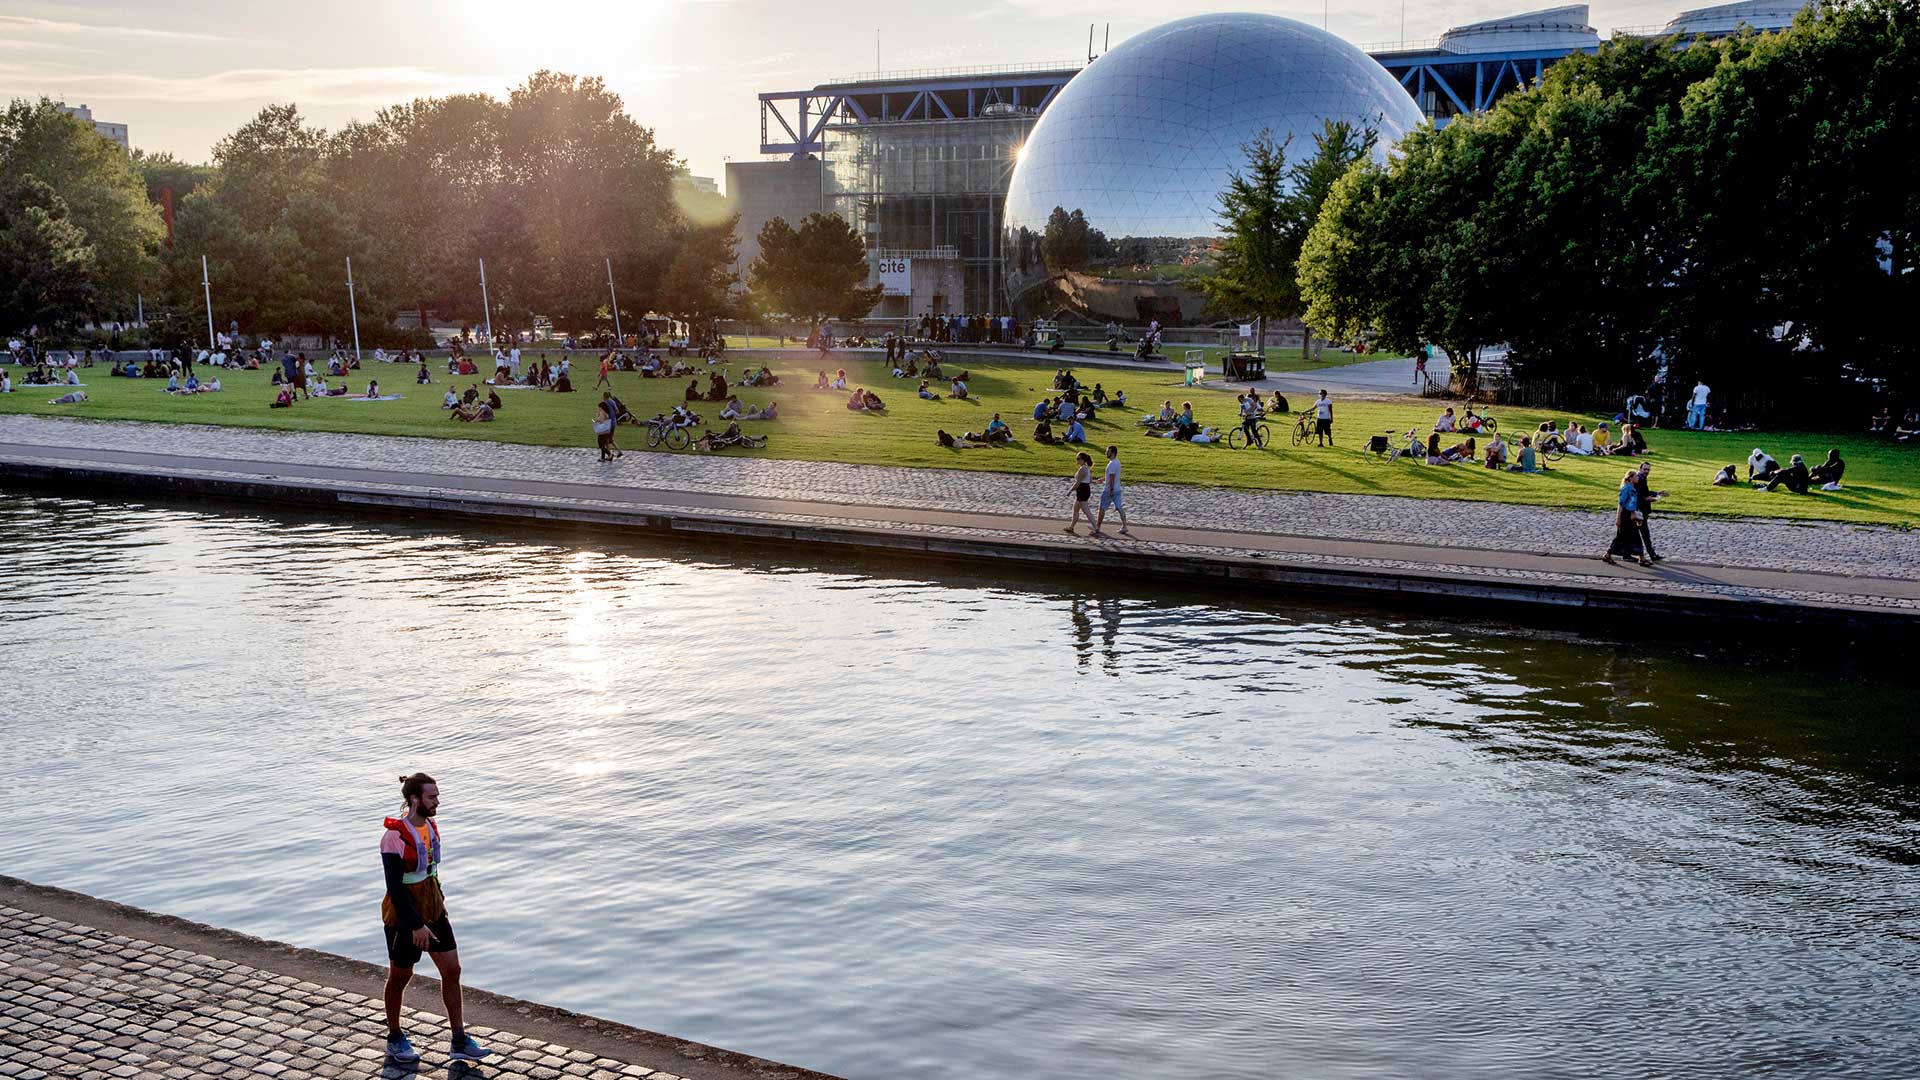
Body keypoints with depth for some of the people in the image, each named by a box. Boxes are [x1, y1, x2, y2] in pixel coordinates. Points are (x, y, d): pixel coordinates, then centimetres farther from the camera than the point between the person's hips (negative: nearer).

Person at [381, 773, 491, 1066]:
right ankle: (395, 1040, 31)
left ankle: (459, 1042, 13)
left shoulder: (431, 826, 2)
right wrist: (416, 925, -23)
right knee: (400, 977, 11)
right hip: (404, 917, -7)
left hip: (433, 910, 7)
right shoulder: (394, 836, -23)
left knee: (452, 971, 5)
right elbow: (395, 887, -23)